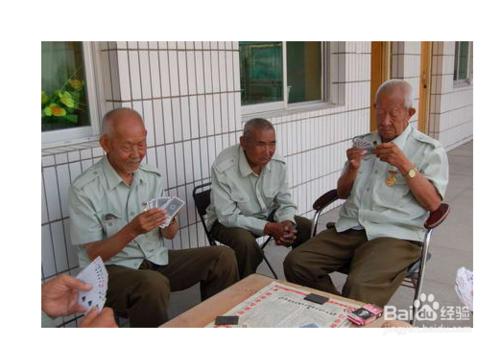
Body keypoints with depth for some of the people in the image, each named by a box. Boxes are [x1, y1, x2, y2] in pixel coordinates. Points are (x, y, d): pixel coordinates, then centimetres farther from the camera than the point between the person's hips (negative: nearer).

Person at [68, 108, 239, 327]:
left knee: (224, 257, -9)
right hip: (111, 269, -5)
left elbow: (169, 235, 8)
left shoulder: (153, 177, 3)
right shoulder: (84, 190, -13)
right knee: (154, 284, -37)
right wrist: (132, 230, -27)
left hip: (158, 259, 5)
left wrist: (170, 223, -16)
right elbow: (95, 255, -12)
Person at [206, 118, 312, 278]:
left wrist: (287, 223, -27)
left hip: (267, 215, 5)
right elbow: (228, 216, -26)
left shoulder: (278, 163, -15)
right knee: (246, 243, -35)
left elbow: (285, 203, -4)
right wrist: (269, 228, -31)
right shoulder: (223, 168, -28)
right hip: (228, 220, -5)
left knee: (305, 226, -11)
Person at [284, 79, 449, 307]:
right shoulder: (364, 143, 20)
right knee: (296, 263, -15)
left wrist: (404, 165, -15)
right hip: (349, 228, 5)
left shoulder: (429, 150, 5)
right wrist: (353, 168, -1)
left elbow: (433, 202, -6)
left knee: (359, 287, -33)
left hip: (395, 235, -5)